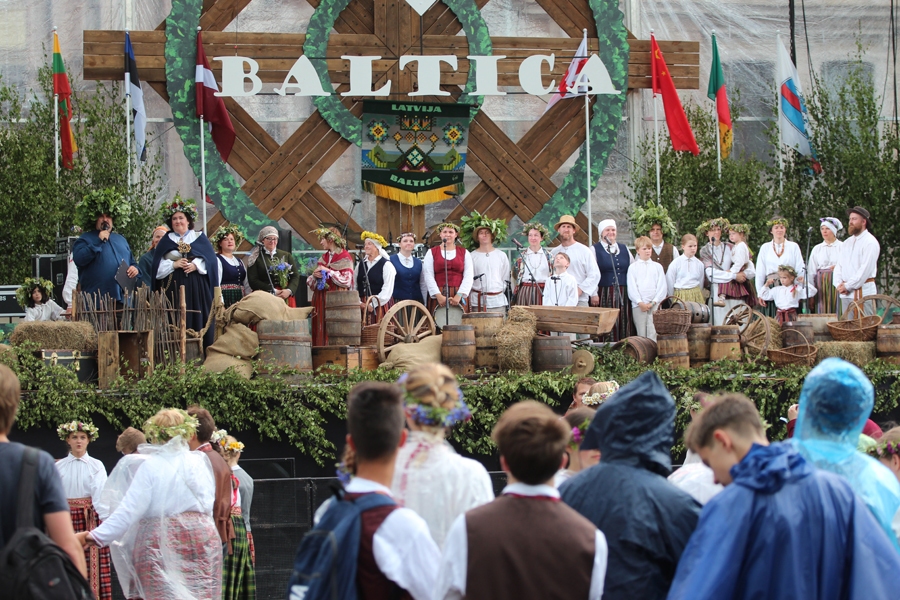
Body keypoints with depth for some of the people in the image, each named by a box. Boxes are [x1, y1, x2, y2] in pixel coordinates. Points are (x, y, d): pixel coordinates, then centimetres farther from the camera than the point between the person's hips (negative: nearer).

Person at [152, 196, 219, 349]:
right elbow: (158, 266, 5)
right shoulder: (166, 240, 14)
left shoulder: (200, 238, 12)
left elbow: (211, 260, 3)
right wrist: (174, 264, -10)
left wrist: (196, 265, -13)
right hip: (173, 288, 0)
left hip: (196, 287, 0)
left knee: (198, 322, -5)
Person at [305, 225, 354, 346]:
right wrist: (315, 276, -6)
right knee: (320, 330, 0)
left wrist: (328, 271, -11)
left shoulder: (344, 257, -2)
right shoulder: (324, 257, 17)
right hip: (321, 299, 6)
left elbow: (346, 281, -11)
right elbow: (310, 282, 16)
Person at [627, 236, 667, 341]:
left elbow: (662, 286, 5)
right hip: (638, 305, 0)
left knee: (652, 332, -8)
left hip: (654, 304, 0)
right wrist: (640, 302, -10)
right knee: (641, 333, -2)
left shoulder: (657, 267, 11)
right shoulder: (633, 267, 8)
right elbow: (631, 287, 2)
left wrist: (654, 302, -6)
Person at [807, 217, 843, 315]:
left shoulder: (843, 247, 4)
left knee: (837, 312, -8)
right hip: (821, 284, 3)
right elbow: (811, 272, 12)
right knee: (823, 313, -2)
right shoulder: (817, 249, 14)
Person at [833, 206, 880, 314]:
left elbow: (865, 269, -13)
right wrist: (838, 284, -3)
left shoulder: (870, 242, -5)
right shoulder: (846, 243, 19)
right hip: (846, 294, 7)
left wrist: (847, 286, -11)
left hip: (863, 292, -7)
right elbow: (839, 266, 15)